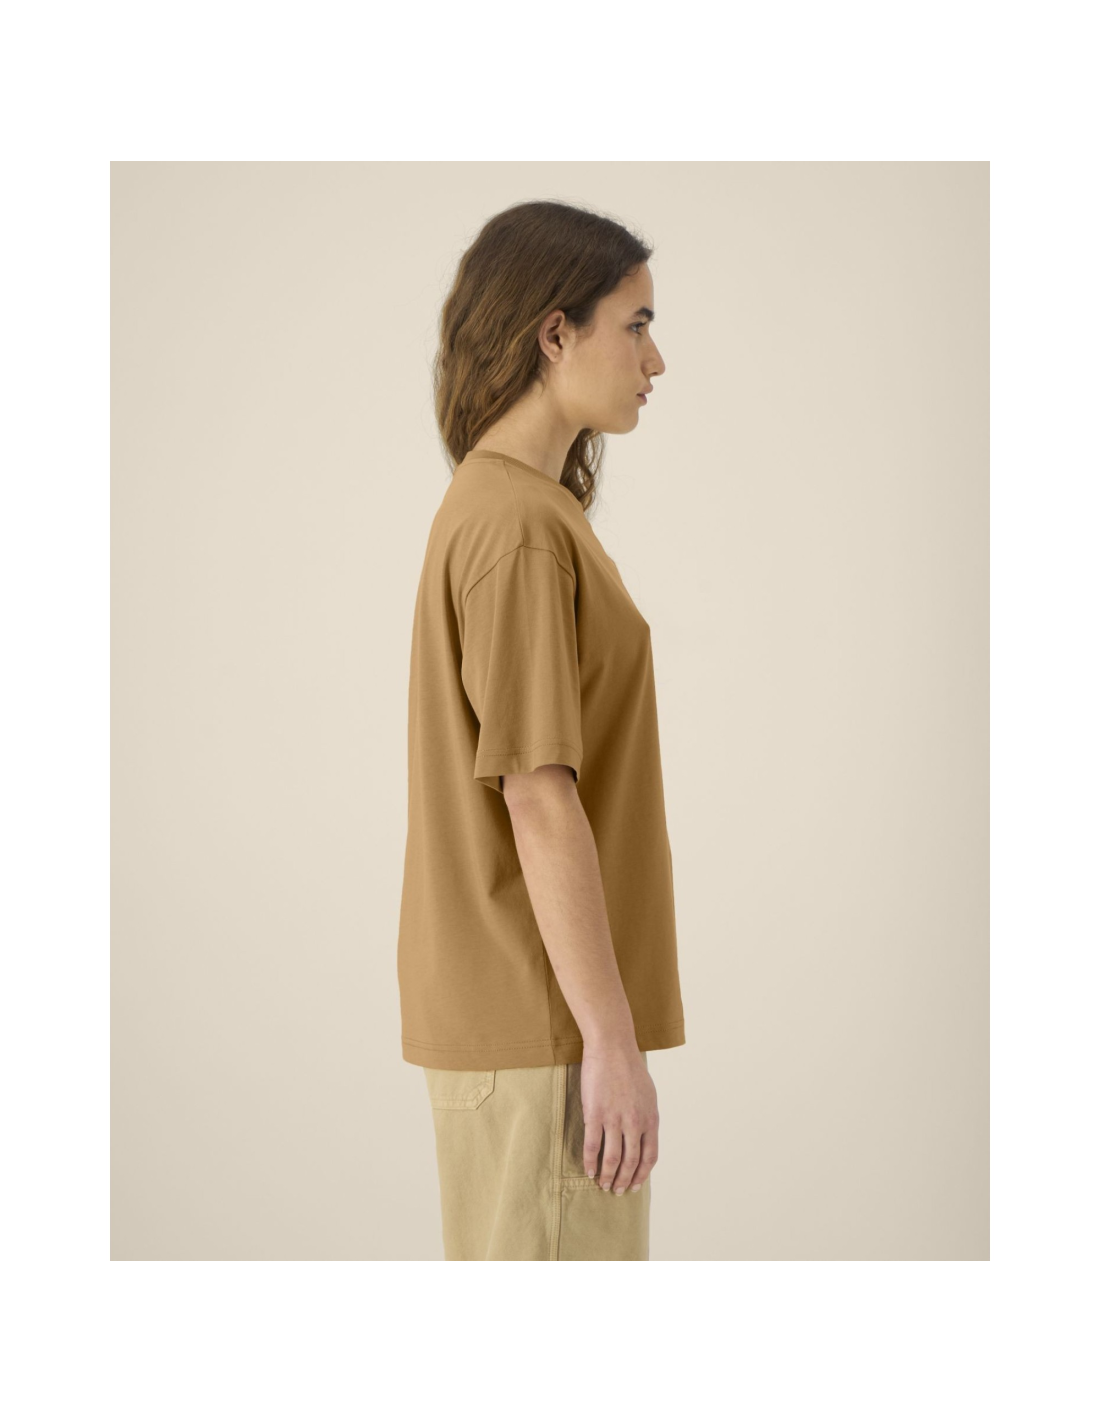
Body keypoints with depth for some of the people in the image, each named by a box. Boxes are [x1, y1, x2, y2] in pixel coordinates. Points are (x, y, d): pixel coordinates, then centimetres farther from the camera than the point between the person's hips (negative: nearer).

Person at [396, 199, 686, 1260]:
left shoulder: (492, 508, 14)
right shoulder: (520, 527, -16)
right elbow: (538, 798, -20)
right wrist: (614, 1040, -18)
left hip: (511, 1017, 10)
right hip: (543, 1024, -10)